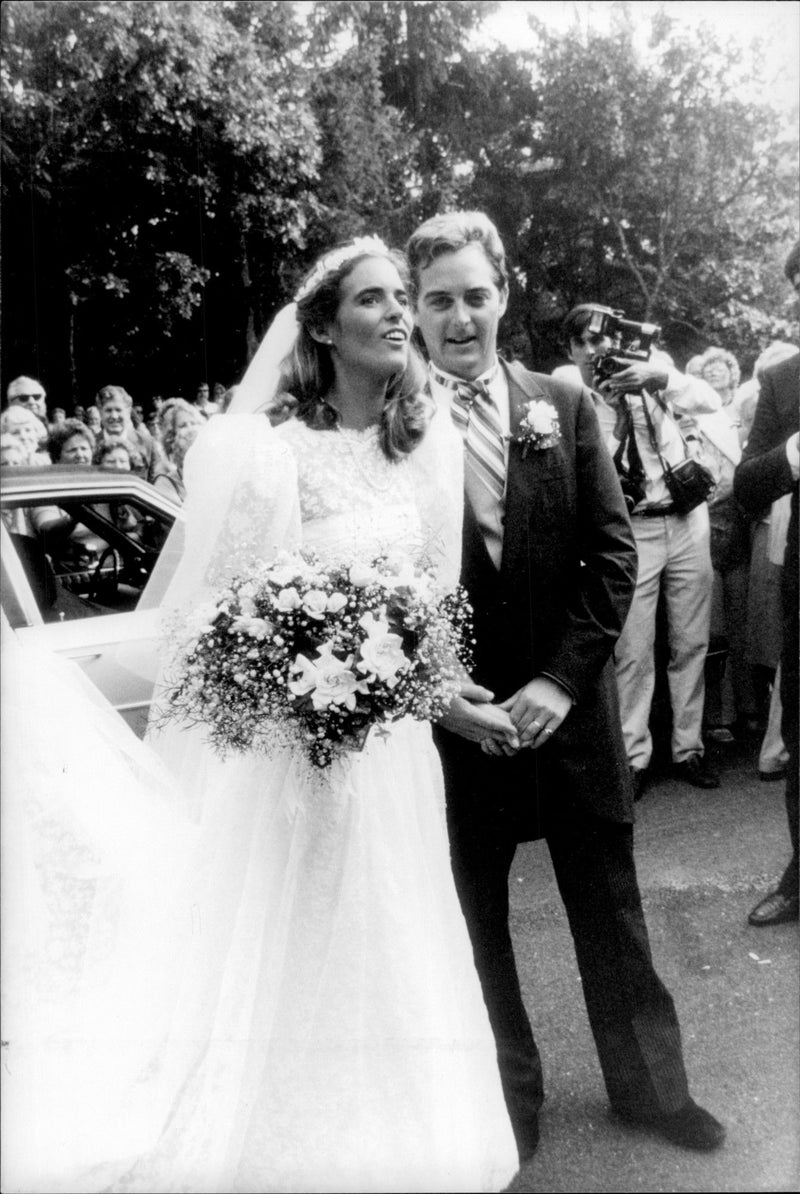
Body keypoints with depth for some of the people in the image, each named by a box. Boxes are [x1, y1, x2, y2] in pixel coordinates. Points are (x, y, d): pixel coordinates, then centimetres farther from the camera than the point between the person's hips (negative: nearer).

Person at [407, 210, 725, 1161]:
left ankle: (649, 1085, 38)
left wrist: (560, 679, -9)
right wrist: (445, 697, -13)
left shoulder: (564, 405, 1)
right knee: (474, 921, 14)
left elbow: (613, 552, -1)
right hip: (456, 718, -1)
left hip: (568, 706, 2)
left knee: (610, 907, 16)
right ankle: (507, 1104, 36)